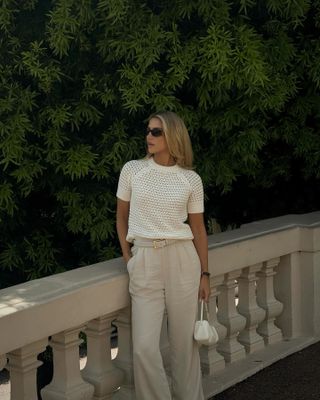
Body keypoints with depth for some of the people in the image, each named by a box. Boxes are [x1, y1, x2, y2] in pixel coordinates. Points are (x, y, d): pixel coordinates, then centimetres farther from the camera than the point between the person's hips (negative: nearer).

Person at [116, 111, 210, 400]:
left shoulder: (191, 179, 2)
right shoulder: (132, 170, 3)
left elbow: (198, 228, 8)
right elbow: (122, 217, 14)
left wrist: (204, 273, 7)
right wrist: (127, 258, 8)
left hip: (182, 259, 0)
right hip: (144, 261, 0)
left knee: (184, 341, 6)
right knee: (144, 346, -5)